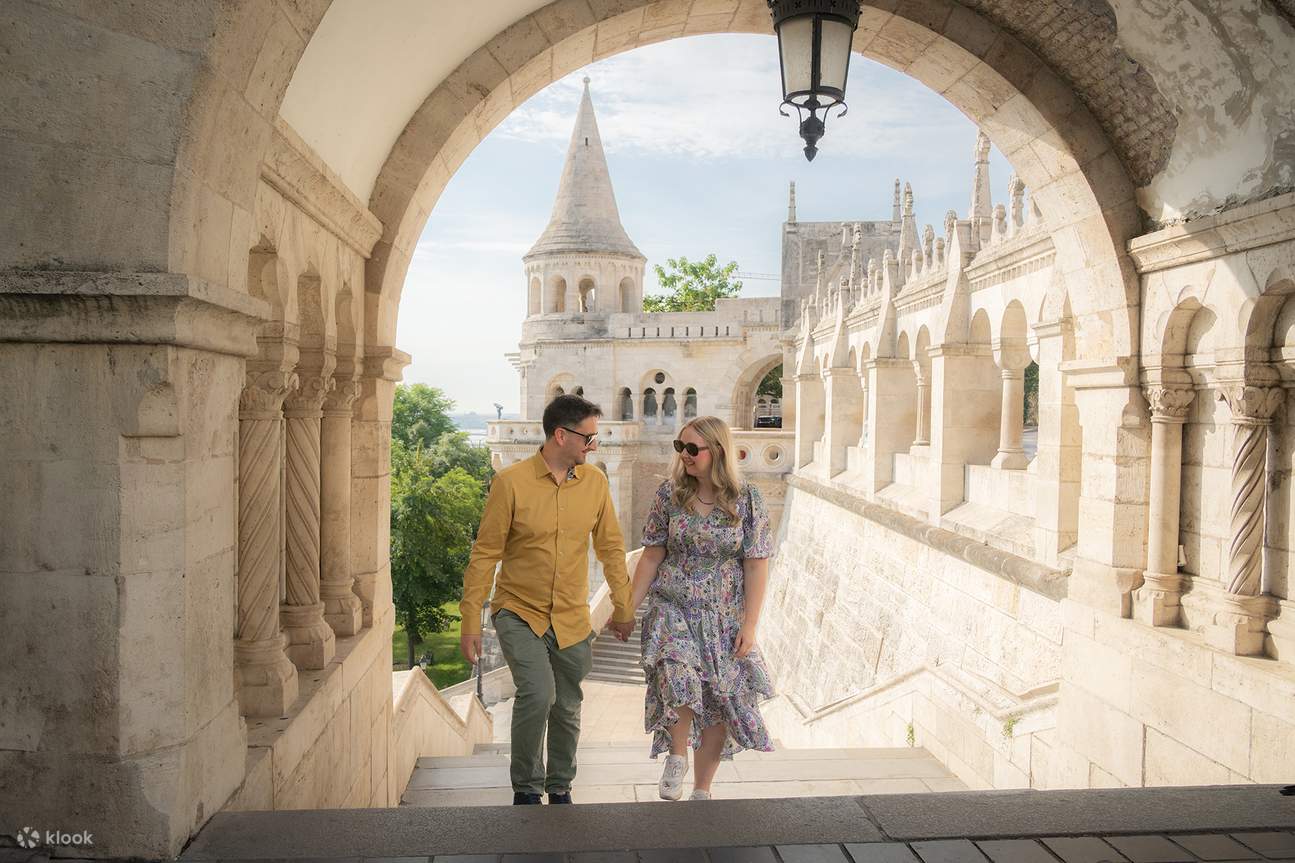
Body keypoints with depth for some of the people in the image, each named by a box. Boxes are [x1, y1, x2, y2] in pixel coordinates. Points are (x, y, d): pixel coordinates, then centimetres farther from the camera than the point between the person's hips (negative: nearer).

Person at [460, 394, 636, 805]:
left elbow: (611, 547, 10)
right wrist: (470, 623, -9)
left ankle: (560, 788, 35)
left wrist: (623, 607, 12)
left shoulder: (595, 482, -1)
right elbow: (484, 555, -9)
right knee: (538, 694, -20)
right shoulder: (511, 482, -12)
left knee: (567, 708, 12)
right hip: (518, 613, -4)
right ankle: (526, 787, 3)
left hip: (572, 619, 4)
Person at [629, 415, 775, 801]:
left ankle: (702, 790, 26)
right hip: (672, 608, 0)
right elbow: (652, 556, 4)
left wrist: (749, 625, -9)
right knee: (679, 676, -27)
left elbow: (756, 565, -5)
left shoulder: (747, 499, -6)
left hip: (723, 617, 0)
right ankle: (677, 757, 0)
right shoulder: (670, 494, -1)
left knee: (719, 704, 6)